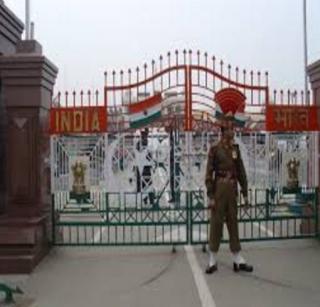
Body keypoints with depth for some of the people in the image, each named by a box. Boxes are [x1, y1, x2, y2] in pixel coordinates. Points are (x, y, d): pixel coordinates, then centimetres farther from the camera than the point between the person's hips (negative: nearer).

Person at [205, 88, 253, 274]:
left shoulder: (236, 148, 9)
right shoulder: (215, 149, -7)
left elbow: (241, 172, 11)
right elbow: (209, 174, -9)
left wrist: (245, 193, 8)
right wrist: (211, 196, -13)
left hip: (232, 189, 5)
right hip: (219, 189, -5)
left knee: (233, 223, 10)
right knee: (216, 223, 2)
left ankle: (238, 260, 15)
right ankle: (213, 260, 11)